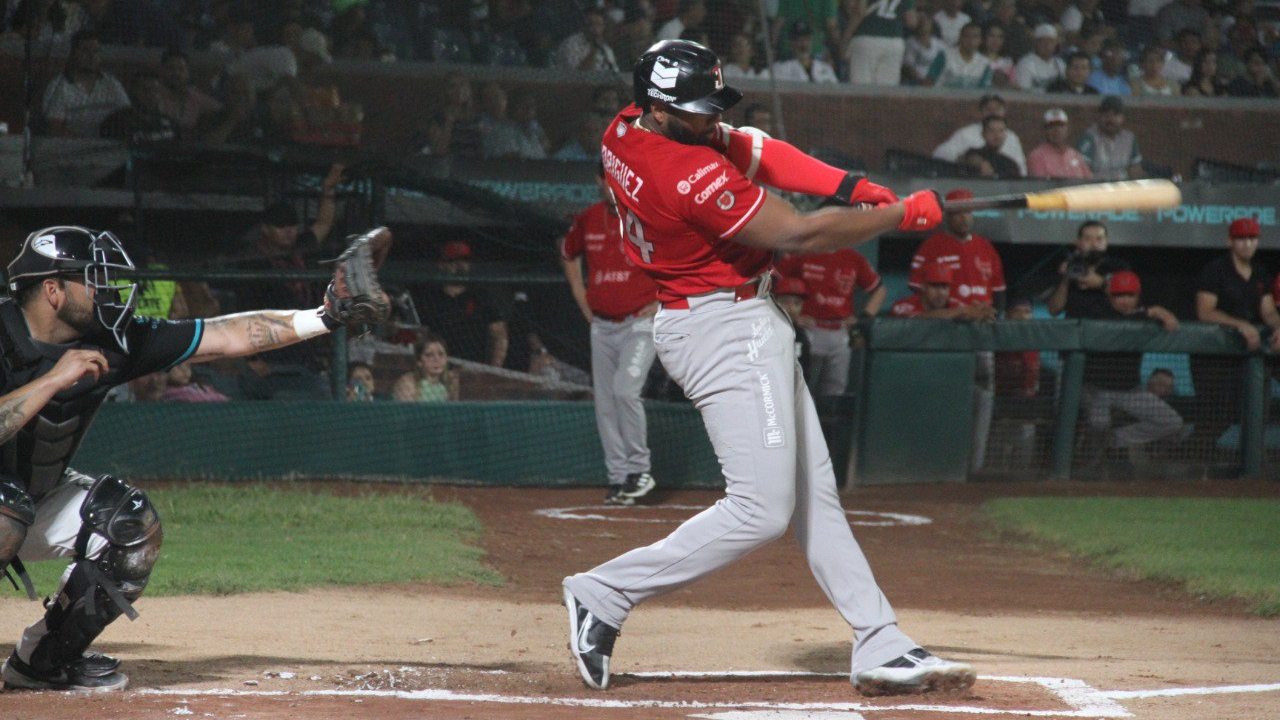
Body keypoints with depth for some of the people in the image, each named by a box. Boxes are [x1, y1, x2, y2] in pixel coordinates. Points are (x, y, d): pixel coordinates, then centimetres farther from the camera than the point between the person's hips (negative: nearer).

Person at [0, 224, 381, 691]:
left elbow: (229, 337, -8)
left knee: (130, 524, -8)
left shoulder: (109, 341, -9)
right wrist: (54, 379, -38)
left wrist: (326, 317, -14)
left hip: (38, 499, 7)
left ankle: (44, 659, 6)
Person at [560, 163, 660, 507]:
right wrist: (582, 300, 17)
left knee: (625, 391, -21)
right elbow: (569, 255, 26)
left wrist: (663, 302, -6)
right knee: (605, 403, 5)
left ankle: (639, 468, -7)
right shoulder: (587, 220, 6)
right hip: (601, 325, 5)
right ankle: (618, 478, 12)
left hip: (640, 324, -5)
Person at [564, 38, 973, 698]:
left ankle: (881, 649, 13)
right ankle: (604, 594, -5)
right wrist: (902, 215, -11)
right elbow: (800, 234, -22)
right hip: (728, 329, -11)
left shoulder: (624, 132, 1)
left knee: (814, 493, 11)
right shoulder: (690, 174, -27)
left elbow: (753, 151, 4)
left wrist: (855, 187, -6)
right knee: (760, 511, -12)